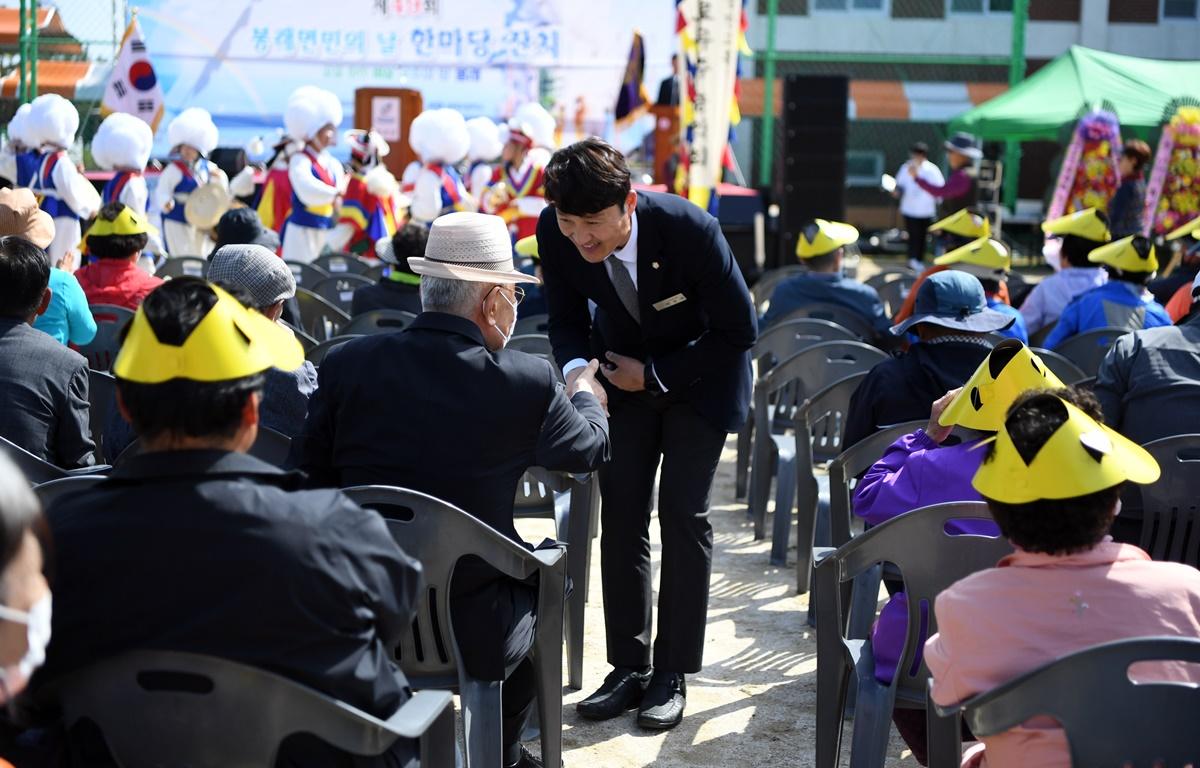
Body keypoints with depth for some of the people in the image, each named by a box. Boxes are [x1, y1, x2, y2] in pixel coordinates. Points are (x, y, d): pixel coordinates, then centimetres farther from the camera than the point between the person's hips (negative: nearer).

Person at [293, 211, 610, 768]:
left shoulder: (346, 363, -7)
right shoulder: (527, 383, -12)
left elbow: (309, 473, 2)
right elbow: (590, 450, 7)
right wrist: (585, 395, 30)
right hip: (473, 638, -3)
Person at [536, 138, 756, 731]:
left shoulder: (689, 229, -34)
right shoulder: (555, 233, -23)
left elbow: (739, 331, -22)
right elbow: (567, 320, -5)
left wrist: (656, 374, -22)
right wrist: (576, 367, -27)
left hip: (701, 370, -4)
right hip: (625, 370, 4)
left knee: (682, 514, -7)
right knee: (620, 514, -1)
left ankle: (672, 674, 2)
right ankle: (629, 668, 8)